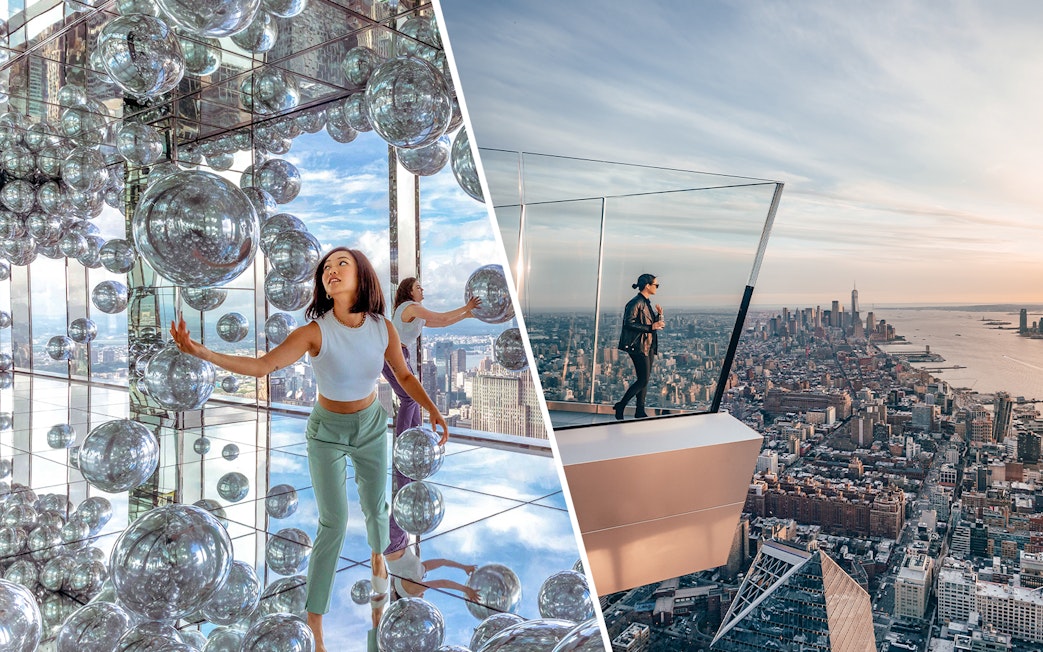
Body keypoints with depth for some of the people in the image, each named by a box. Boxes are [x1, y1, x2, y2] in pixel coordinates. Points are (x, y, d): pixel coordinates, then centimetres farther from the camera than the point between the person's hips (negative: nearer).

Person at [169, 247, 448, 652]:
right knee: (333, 523, -7)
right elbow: (261, 366, -33)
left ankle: (378, 557, 52)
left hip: (371, 426, 3)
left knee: (375, 508, 17)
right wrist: (202, 352, -45)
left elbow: (404, 376, -2)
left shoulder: (383, 328, -16)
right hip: (327, 432, -3)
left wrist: (432, 411, -12)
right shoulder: (315, 331, -24)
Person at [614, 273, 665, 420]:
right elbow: (629, 323, -20)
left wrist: (659, 315, 5)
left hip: (649, 346, 9)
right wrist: (650, 327, -21)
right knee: (643, 380, -12)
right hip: (638, 346, -9)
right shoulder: (636, 303, -11)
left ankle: (640, 411, 13)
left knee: (644, 380, 8)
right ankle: (620, 406, -2)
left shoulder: (647, 303, 17)